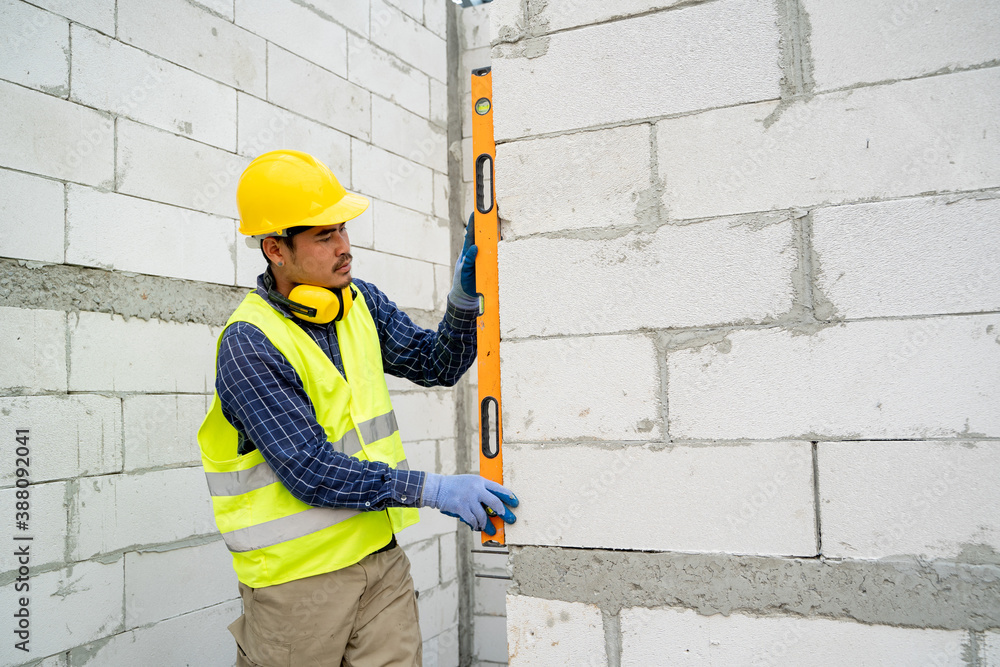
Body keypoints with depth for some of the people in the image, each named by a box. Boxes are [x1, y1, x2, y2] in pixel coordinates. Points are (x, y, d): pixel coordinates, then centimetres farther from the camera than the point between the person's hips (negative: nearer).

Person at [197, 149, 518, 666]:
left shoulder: (361, 302, 4)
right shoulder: (248, 345, -18)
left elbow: (437, 365, 9)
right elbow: (311, 473, -22)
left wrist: (465, 296, -8)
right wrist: (433, 489, -24)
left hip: (381, 556, 6)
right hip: (298, 574, -5)